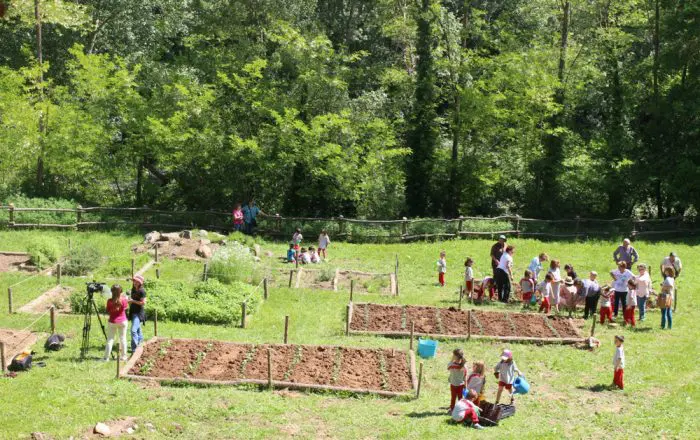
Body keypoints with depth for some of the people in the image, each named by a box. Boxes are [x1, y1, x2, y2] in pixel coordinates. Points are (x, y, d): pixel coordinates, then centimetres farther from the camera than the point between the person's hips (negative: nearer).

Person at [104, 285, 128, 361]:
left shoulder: (110, 301, -14)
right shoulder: (123, 300, -12)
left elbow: (108, 312, -7)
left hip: (112, 322, -1)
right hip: (122, 322, 1)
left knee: (110, 339, 5)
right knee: (123, 339, 11)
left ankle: (106, 357, 4)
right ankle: (123, 356, 17)